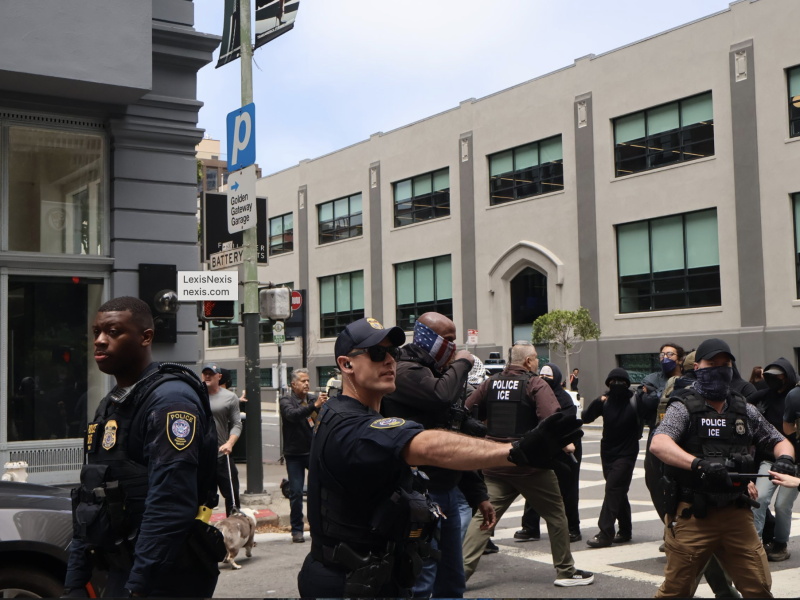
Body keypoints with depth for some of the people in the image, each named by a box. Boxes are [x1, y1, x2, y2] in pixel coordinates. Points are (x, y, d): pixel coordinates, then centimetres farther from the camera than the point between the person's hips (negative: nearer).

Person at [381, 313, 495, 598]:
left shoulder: (441, 373, 19)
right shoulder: (405, 371, -11)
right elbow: (442, 397, -32)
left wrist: (478, 495, 21)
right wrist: (461, 364, -12)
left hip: (448, 492, 10)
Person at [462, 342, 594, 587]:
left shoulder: (490, 383, 8)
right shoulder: (536, 384, -8)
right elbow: (551, 418, -23)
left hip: (495, 464, 5)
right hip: (530, 464, -4)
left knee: (483, 516, 5)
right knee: (556, 515, 11)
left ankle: (462, 569, -5)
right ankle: (566, 571, 18)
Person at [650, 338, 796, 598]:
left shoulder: (744, 410, 13)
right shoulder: (684, 407, -3)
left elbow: (780, 442, 20)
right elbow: (659, 444, -20)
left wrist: (784, 458, -4)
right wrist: (699, 464, -36)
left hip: (736, 514, 4)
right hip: (692, 516, -4)